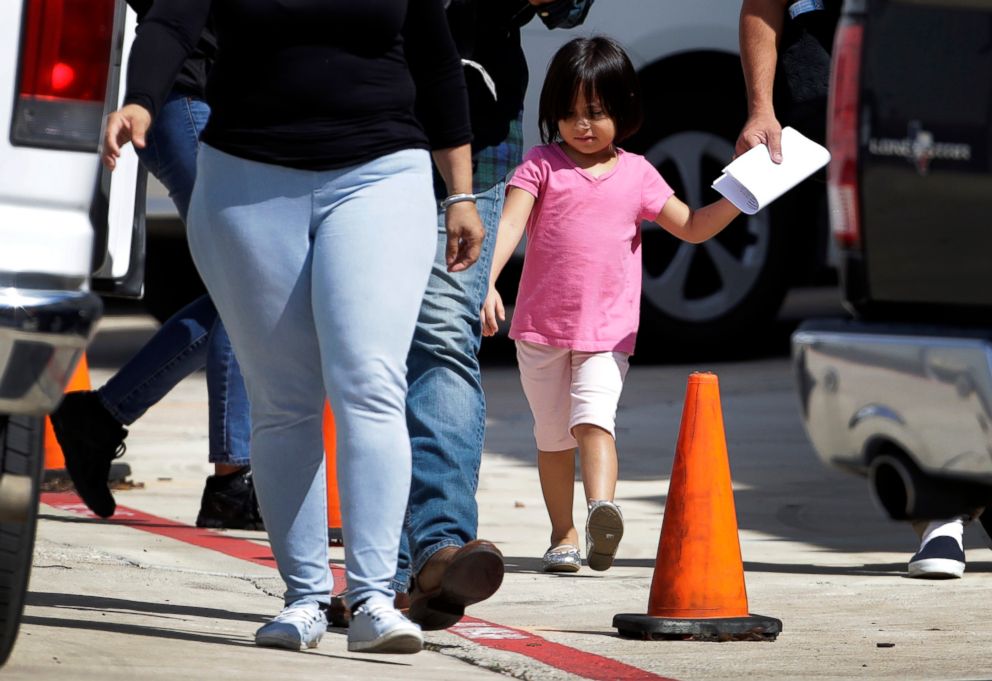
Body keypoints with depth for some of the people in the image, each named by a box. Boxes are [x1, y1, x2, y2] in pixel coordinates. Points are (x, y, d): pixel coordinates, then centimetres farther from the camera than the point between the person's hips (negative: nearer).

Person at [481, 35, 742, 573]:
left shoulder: (636, 175, 7)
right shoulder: (542, 165, 2)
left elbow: (693, 227, 12)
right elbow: (510, 224, -10)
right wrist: (486, 282, -25)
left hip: (608, 330, -1)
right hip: (541, 327, 1)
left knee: (594, 417, -22)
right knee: (552, 435, 10)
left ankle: (602, 508, -40)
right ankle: (563, 533, 21)